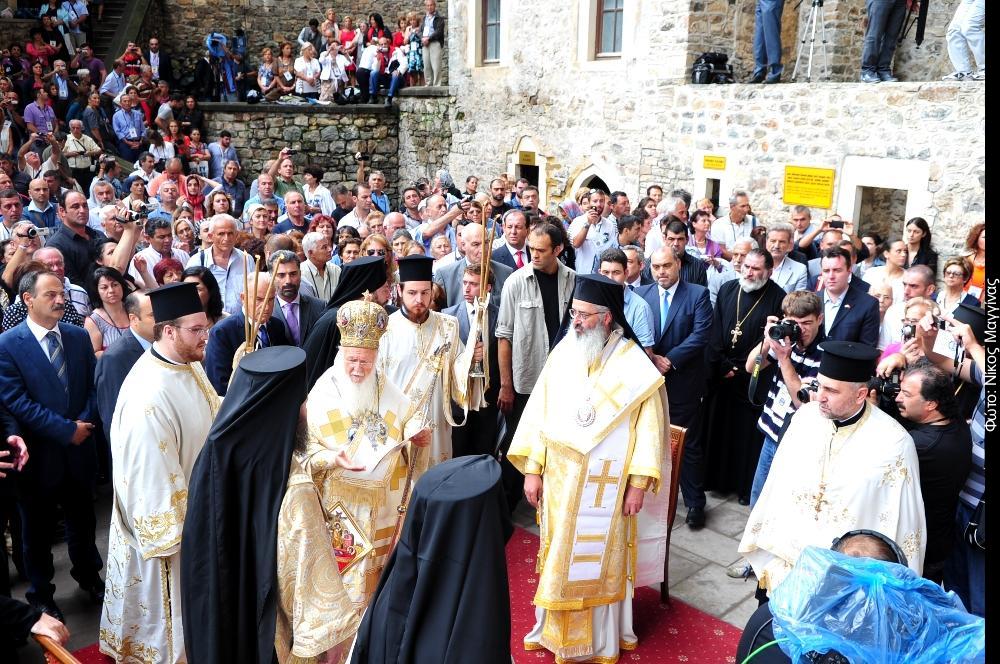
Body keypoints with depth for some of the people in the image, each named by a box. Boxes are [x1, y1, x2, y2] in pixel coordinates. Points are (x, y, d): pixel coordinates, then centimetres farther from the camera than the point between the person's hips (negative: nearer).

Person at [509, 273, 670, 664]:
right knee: (559, 556, 16)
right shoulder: (563, 353, -3)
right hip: (559, 479, 4)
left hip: (605, 485, -3)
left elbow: (648, 428, -9)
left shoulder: (636, 366, -13)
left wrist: (639, 483, -10)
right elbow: (539, 412, 0)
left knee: (599, 559, 10)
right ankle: (555, 629, 36)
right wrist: (533, 469, -1)